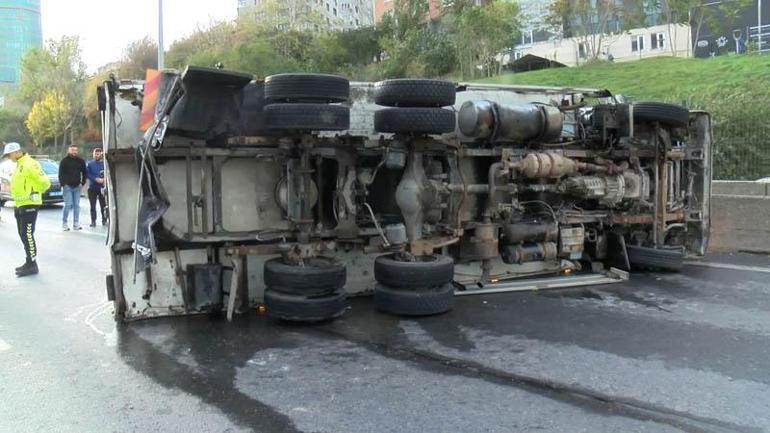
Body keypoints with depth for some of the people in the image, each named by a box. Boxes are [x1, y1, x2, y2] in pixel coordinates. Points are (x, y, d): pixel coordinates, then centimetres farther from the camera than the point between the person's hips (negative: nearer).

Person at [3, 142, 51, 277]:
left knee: (27, 235, -9)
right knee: (23, 235, 13)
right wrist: (17, 199, 12)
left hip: (29, 205, -10)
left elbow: (45, 182, -19)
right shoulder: (19, 165, 16)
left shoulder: (30, 164, -15)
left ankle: (32, 265, -5)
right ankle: (29, 262, 21)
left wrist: (33, 193, -7)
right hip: (20, 205, 10)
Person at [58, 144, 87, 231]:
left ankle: (76, 224, 9)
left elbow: (84, 173, 16)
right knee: (68, 205, -8)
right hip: (67, 186, -3)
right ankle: (64, 223, 2)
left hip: (77, 186, 3)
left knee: (77, 205, 4)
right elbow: (61, 173, -1)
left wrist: (82, 182, 7)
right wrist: (63, 184, -8)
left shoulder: (81, 161, 9)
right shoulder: (64, 161, 0)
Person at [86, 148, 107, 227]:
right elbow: (88, 174, -1)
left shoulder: (104, 164, 6)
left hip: (102, 188, -1)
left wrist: (103, 179, -16)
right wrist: (96, 179, -15)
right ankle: (93, 221, 7)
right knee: (93, 206, 2)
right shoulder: (89, 164, 8)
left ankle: (104, 220, 10)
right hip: (92, 188, 1)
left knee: (103, 205, -1)